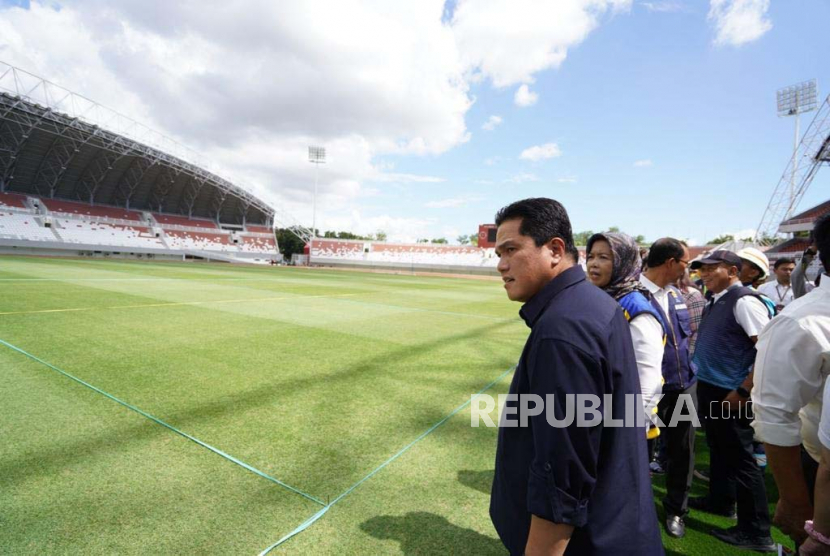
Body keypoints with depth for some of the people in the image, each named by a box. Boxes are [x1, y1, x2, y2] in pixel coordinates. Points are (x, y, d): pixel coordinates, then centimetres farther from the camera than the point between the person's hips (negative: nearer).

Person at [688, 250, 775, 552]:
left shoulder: (744, 301, -16)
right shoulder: (714, 302, 8)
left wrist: (743, 391, -20)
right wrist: (700, 379, 14)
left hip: (730, 394, -8)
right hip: (708, 387, 8)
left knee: (739, 458, 3)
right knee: (719, 449, 22)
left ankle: (756, 532, 19)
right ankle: (720, 500, 41)